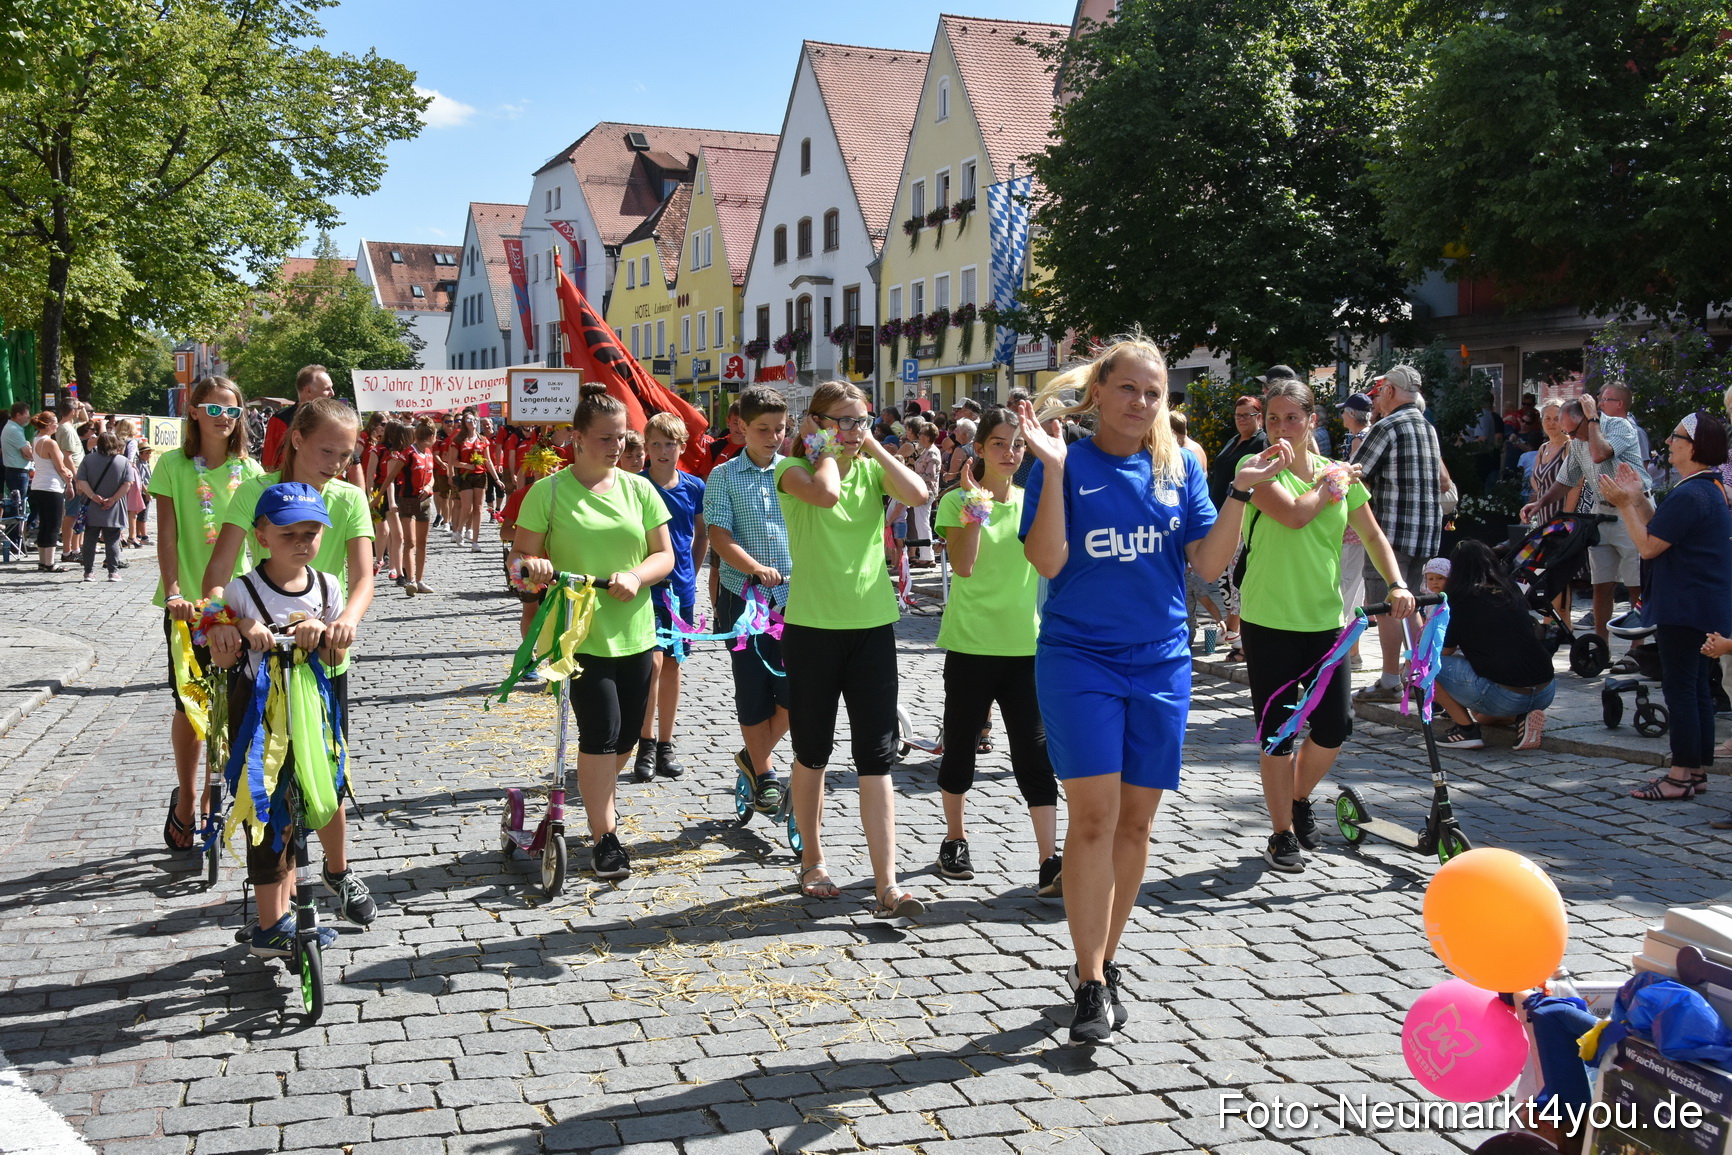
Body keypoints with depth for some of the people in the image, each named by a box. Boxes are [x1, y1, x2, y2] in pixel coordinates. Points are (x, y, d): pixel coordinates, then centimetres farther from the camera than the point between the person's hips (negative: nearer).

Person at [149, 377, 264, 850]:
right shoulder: (173, 465, -1)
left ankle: (210, 794, 20)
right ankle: (186, 796, 22)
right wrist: (173, 593, -17)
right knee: (188, 705, 4)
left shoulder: (250, 470, 5)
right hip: (188, 605, -2)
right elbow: (166, 536, -6)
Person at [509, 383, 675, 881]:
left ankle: (597, 799, 40)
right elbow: (520, 554, -1)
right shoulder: (549, 491, -4)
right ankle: (605, 837, 1)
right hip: (579, 632, -4)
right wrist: (531, 565, -24)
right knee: (601, 731, -11)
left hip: (633, 632, 4)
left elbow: (665, 555, 5)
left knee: (626, 736, 11)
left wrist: (636, 576, -15)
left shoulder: (638, 489, 5)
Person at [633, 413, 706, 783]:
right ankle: (646, 743, 2)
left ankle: (665, 746, 19)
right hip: (646, 586, -4)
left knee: (672, 664, 10)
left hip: (681, 588, 4)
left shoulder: (694, 487, 3)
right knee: (652, 661, -13)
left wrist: (692, 571, 12)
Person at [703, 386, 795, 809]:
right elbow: (719, 536, -8)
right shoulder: (723, 477, 1)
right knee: (753, 690, 5)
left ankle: (755, 754, 21)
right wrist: (756, 569, -24)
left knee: (795, 689, -4)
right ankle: (763, 772, 22)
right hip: (743, 598, -2)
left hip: (793, 597, 2)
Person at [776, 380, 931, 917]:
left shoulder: (873, 470, 7)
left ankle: (887, 886, -4)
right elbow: (826, 493, -27)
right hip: (812, 627, -2)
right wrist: (827, 449, -9)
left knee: (877, 760, -2)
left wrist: (872, 445, -6)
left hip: (873, 625, 2)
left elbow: (919, 494, -14)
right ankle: (813, 861, 30)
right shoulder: (794, 469, -4)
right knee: (812, 753, 11)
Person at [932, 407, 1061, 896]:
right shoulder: (958, 501, -3)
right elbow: (963, 565, -16)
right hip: (971, 644, -2)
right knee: (960, 746, 10)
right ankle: (954, 841, 30)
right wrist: (976, 506, -21)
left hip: (1025, 645, 2)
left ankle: (1050, 863, -4)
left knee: (1034, 754, -3)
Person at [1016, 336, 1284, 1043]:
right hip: (1080, 659, -4)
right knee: (1093, 817, -11)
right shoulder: (1067, 464, -3)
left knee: (1136, 823, 8)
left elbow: (1209, 564, 2)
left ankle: (1102, 963, 24)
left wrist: (1240, 493, -9)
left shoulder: (1179, 467, 7)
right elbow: (1046, 561, -13)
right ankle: (1090, 984, -4)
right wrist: (1052, 469, -20)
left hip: (1161, 664, 4)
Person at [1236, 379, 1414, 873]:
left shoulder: (1339, 472, 7)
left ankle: (1299, 799, 32)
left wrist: (1397, 583, -2)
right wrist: (1329, 484, -7)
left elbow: (1372, 535, 13)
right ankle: (1282, 835, 14)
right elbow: (1294, 513, -24)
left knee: (1334, 728, 3)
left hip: (1324, 619, 4)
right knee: (1277, 732, 0)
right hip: (1268, 621, -4)